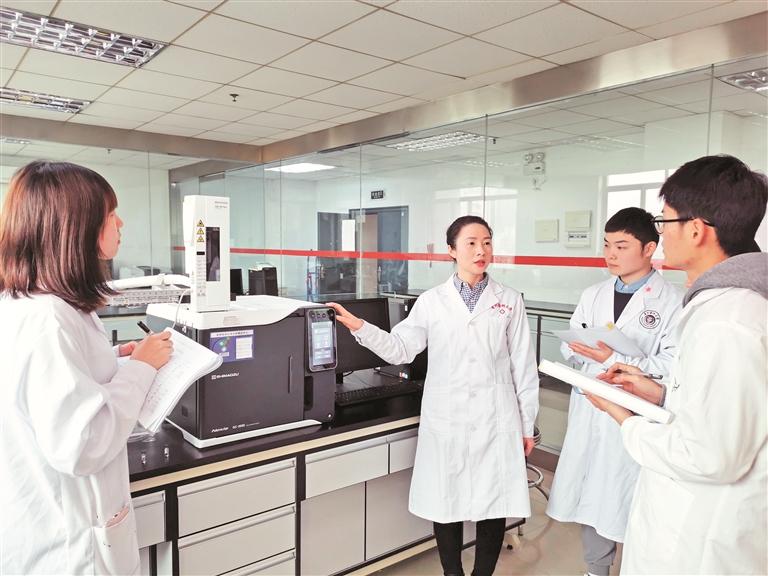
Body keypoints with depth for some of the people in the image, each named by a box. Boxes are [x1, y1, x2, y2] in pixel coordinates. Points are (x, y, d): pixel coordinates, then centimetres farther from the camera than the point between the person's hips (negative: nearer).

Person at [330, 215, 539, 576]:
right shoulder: (431, 301, 1)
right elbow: (400, 350, 0)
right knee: (445, 504, 9)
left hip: (496, 420, 0)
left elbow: (523, 366, 4)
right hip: (446, 420, 0)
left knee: (495, 505, 8)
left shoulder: (510, 301, 2)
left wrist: (527, 423, 5)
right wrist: (359, 327, -14)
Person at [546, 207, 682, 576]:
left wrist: (614, 359, -20)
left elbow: (673, 365, -16)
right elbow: (570, 348, 9)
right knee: (588, 497, 16)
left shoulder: (671, 301, -10)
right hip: (590, 411, 6)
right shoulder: (593, 295, 9)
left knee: (633, 504, 5)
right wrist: (590, 348, -12)